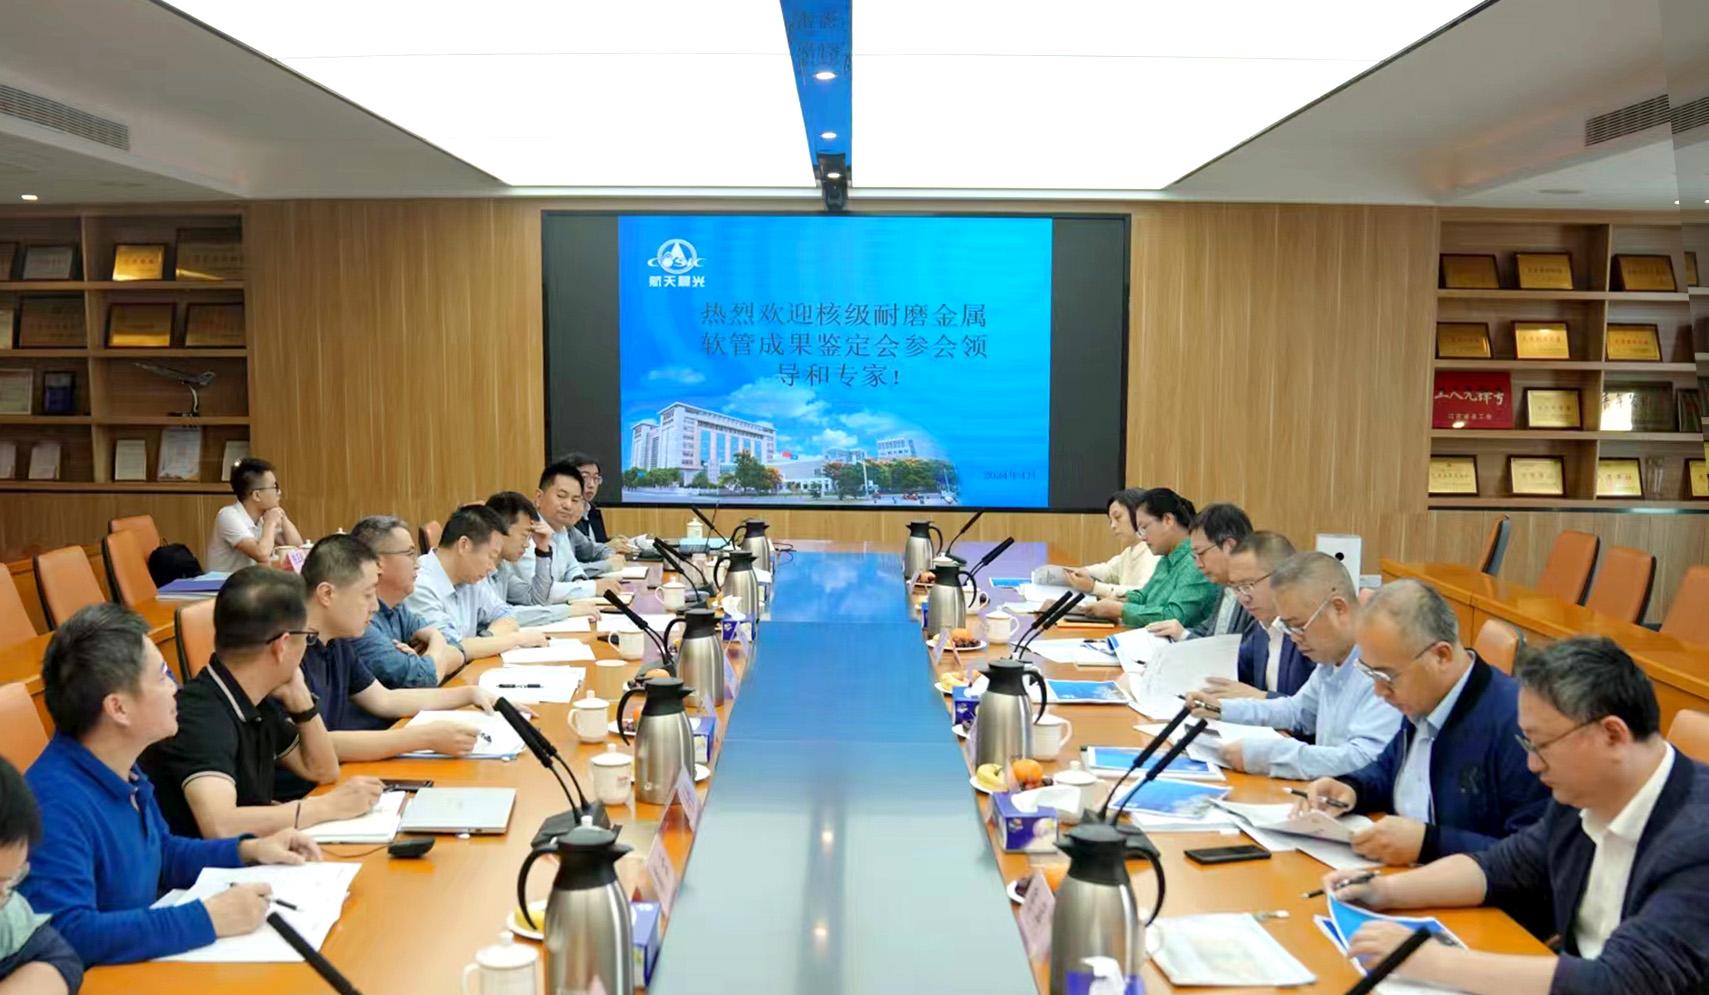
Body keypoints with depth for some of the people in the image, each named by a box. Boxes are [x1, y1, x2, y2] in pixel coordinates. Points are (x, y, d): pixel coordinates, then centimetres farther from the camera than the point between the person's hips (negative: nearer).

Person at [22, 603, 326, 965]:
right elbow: (67, 934, -35)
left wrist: (248, 850, 7)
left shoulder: (122, 771, 4)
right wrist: (208, 920, -31)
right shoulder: (56, 805, -25)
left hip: (146, 959, 8)